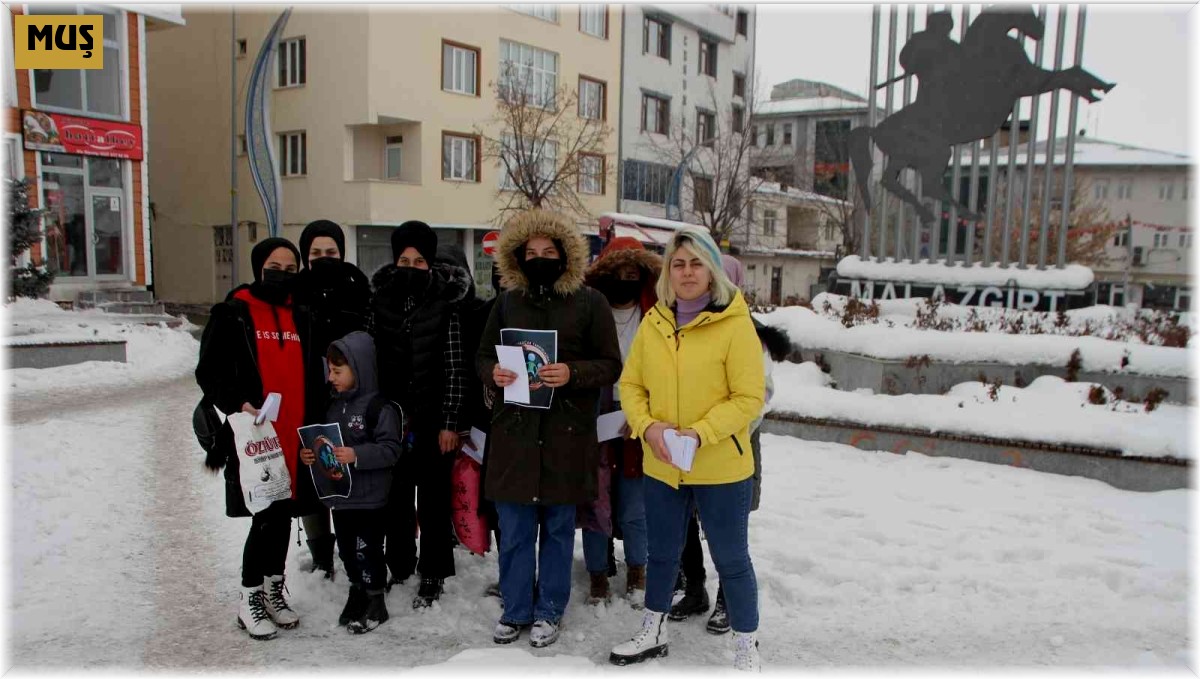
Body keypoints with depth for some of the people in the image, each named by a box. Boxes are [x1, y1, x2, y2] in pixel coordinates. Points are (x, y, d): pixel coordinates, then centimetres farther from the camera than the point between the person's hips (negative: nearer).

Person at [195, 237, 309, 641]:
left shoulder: (299, 317, 14)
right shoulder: (232, 314, -3)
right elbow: (208, 372, -4)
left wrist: (311, 426, 10)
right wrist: (237, 404, -20)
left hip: (292, 435, 5)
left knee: (283, 513, 13)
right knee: (266, 516, -5)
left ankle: (274, 589, 30)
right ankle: (250, 600, 12)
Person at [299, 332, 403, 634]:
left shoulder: (378, 407, -15)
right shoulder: (333, 406, 10)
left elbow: (390, 449, -19)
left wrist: (356, 455, -28)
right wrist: (308, 455, 1)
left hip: (370, 497, -7)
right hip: (339, 494, 8)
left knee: (367, 549, 1)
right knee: (347, 549, 16)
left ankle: (375, 603, 17)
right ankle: (357, 594, 34)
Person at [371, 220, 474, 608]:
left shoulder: (444, 307, -6)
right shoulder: (380, 303, 3)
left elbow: (455, 370, -6)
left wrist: (449, 422, -9)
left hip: (432, 419, -3)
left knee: (433, 499, 6)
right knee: (395, 496, 13)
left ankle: (432, 576, 19)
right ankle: (399, 567, 31)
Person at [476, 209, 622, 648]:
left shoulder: (589, 303, -1)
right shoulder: (507, 302, 9)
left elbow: (611, 365, -2)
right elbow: (482, 356, 14)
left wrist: (571, 373, -20)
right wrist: (494, 373, -9)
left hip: (566, 435, -2)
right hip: (515, 432, 2)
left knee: (558, 527, 11)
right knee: (514, 529, 9)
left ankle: (549, 612, 28)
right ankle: (515, 610, 27)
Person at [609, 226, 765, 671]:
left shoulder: (735, 324, -13)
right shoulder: (653, 321, 1)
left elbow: (749, 398, -14)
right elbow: (631, 384, 4)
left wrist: (699, 433, -24)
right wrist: (648, 426, -14)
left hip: (721, 468, -4)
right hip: (661, 466, 5)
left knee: (731, 559, 10)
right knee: (661, 553, 21)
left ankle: (746, 648, 31)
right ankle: (653, 633, 43)